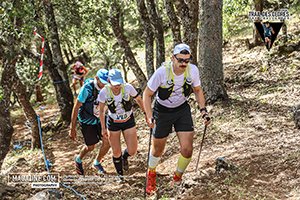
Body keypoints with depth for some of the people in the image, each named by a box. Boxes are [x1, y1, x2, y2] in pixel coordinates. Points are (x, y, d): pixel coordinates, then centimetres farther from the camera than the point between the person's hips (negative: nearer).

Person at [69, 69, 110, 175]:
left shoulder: (105, 88, -10)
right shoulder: (87, 88, -26)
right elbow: (76, 107, -20)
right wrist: (72, 128, -19)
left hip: (100, 119, 5)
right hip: (87, 121, -5)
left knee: (107, 141, -8)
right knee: (90, 147, 4)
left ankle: (97, 163, 18)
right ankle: (78, 160, 38)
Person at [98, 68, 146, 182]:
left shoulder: (128, 87, -22)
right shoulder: (104, 92, -21)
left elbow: (139, 100, -4)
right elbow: (101, 111, -6)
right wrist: (103, 128, -6)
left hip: (128, 121, 1)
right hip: (113, 123, 0)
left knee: (132, 151, -2)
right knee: (116, 153, 4)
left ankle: (124, 157, 36)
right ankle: (120, 175, 31)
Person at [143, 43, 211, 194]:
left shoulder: (193, 70, -19)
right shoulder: (162, 72, -28)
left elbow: (197, 90, 2)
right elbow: (147, 94, -15)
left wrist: (203, 110, -9)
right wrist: (149, 117, -25)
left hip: (182, 109, 2)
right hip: (162, 111, -2)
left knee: (187, 150, -8)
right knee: (158, 149, 12)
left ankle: (177, 178, 21)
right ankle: (151, 173, 45)